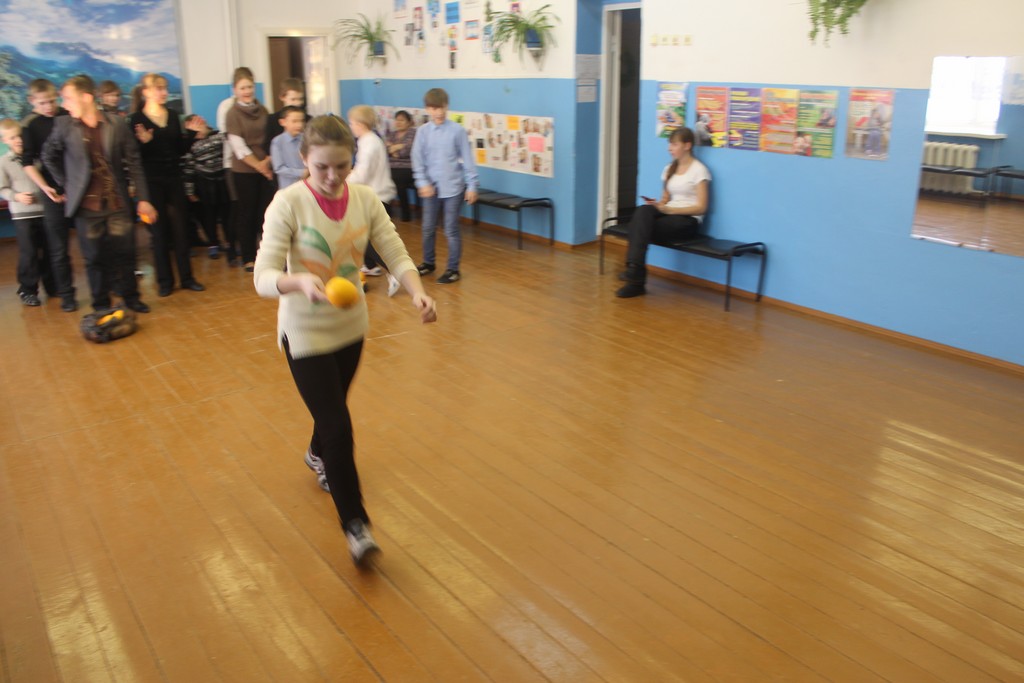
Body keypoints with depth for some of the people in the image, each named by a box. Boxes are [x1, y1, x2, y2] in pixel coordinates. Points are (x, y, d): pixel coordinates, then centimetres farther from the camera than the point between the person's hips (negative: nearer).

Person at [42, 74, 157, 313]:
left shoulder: (117, 125, -3)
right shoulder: (64, 125, -1)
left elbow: (134, 163, 0)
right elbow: (49, 156, 14)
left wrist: (143, 199, -2)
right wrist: (66, 185, 9)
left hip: (117, 203, 0)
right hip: (86, 205, 0)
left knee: (123, 253, 7)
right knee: (95, 258, 6)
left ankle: (130, 296, 24)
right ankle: (101, 305, 18)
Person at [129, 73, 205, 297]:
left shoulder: (172, 115, 8)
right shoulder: (137, 118, -5)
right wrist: (144, 142, -25)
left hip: (174, 179, 4)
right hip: (152, 182, -4)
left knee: (181, 228, 6)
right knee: (160, 231, 3)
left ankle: (186, 277, 14)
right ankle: (164, 280, 13)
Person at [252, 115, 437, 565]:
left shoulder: (365, 200, -8)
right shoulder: (288, 204, -20)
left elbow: (396, 256, -11)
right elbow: (263, 278, -25)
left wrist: (418, 293, -31)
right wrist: (298, 281, -47)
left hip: (350, 327, 5)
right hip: (305, 333, -5)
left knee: (332, 408, 25)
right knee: (338, 425, -7)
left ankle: (319, 456, 59)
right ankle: (355, 522, 11)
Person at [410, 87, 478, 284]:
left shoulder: (457, 130, -5)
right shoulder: (423, 131, 0)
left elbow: (467, 159, -3)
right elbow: (418, 159, -1)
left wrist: (471, 186, -5)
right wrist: (423, 183, -11)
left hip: (453, 188, -3)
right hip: (431, 187, 3)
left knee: (451, 230, 1)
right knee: (428, 228, 14)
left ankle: (453, 269, 11)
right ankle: (428, 262, 31)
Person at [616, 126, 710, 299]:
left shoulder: (699, 170, -5)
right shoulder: (669, 169, 17)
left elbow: (701, 207, -11)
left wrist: (669, 209, -19)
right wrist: (657, 204, -7)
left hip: (687, 220, -6)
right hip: (668, 214, 6)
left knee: (642, 226, -30)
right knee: (643, 211, -29)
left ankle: (635, 276, -29)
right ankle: (634, 273, -37)